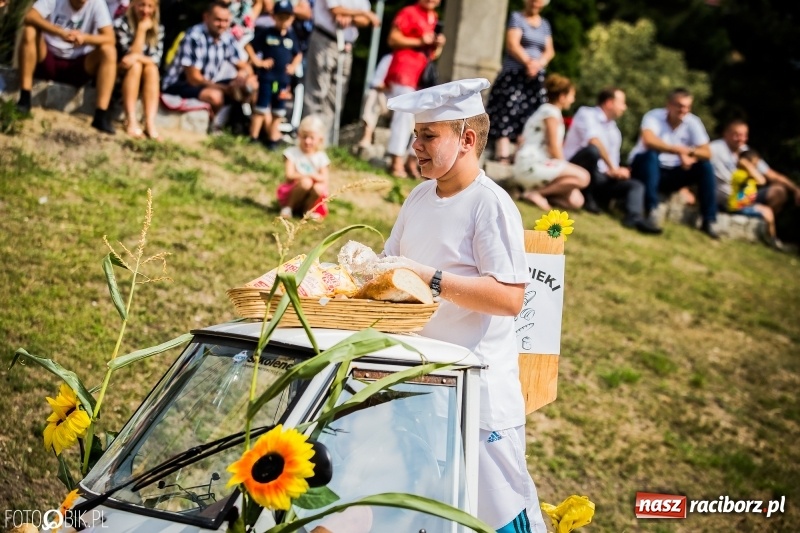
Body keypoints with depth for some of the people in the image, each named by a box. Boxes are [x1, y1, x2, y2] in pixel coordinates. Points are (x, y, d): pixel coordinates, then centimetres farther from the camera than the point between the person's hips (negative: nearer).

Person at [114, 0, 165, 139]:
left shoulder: (158, 29, 0)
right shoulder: (121, 24, -11)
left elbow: (156, 60, -13)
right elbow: (131, 54, -19)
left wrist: (136, 57, -31)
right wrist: (141, 29, -22)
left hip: (141, 80, 3)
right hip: (119, 75, -3)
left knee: (151, 68, -27)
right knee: (135, 65, -31)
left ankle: (150, 123, -41)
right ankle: (131, 121, -43)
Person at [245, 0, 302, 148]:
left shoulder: (292, 37, 5)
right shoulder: (266, 33, -4)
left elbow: (298, 54, 19)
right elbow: (249, 46, -1)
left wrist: (294, 66, 3)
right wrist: (257, 61, -8)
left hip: (284, 79, 3)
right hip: (267, 76, -3)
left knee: (278, 112, 9)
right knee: (261, 108, -1)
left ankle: (273, 138, 18)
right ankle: (253, 138, 5)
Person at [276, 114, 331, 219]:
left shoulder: (321, 157, 2)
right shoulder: (292, 153, -4)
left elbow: (324, 179, -4)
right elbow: (289, 175, -13)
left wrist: (311, 175, -20)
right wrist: (306, 176, -19)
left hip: (310, 198, 2)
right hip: (292, 190, -2)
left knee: (319, 188, -31)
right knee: (306, 182, -34)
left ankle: (308, 209, -4)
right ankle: (288, 207, -13)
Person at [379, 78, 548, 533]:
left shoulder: (491, 205, -14)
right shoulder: (420, 197, 10)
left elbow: (509, 296, -23)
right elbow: (393, 265, 21)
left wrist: (429, 277, -25)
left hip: (479, 388, -8)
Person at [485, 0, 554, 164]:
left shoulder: (545, 24, 18)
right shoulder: (517, 18, 2)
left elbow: (549, 51, 10)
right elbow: (512, 45, -10)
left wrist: (538, 64, -11)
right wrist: (528, 62, -21)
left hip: (536, 79, 6)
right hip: (514, 76, -6)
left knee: (530, 119, -2)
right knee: (507, 115, -13)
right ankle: (503, 157, -20)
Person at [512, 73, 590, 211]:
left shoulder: (545, 110, 24)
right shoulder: (551, 112, -6)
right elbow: (554, 147, -12)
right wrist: (564, 170, -1)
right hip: (532, 165, -10)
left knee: (576, 201, -2)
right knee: (582, 177, -24)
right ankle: (536, 192, -18)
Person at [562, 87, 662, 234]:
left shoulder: (614, 130, 21)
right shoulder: (587, 114, -2)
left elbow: (613, 168, 18)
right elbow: (594, 142, -20)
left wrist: (616, 171, -7)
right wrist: (613, 168, -22)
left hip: (598, 178, 7)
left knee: (636, 185, -9)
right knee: (593, 149, -35)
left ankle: (635, 218, -39)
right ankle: (585, 197, -20)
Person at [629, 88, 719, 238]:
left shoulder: (693, 122, -6)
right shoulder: (654, 117, -18)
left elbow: (707, 153, -13)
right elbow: (648, 140, -39)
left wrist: (691, 153, -35)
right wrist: (679, 150, -42)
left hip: (672, 174, 4)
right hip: (645, 168, -4)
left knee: (705, 166, -14)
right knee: (651, 155, -35)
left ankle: (708, 221, -12)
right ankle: (651, 211, -37)